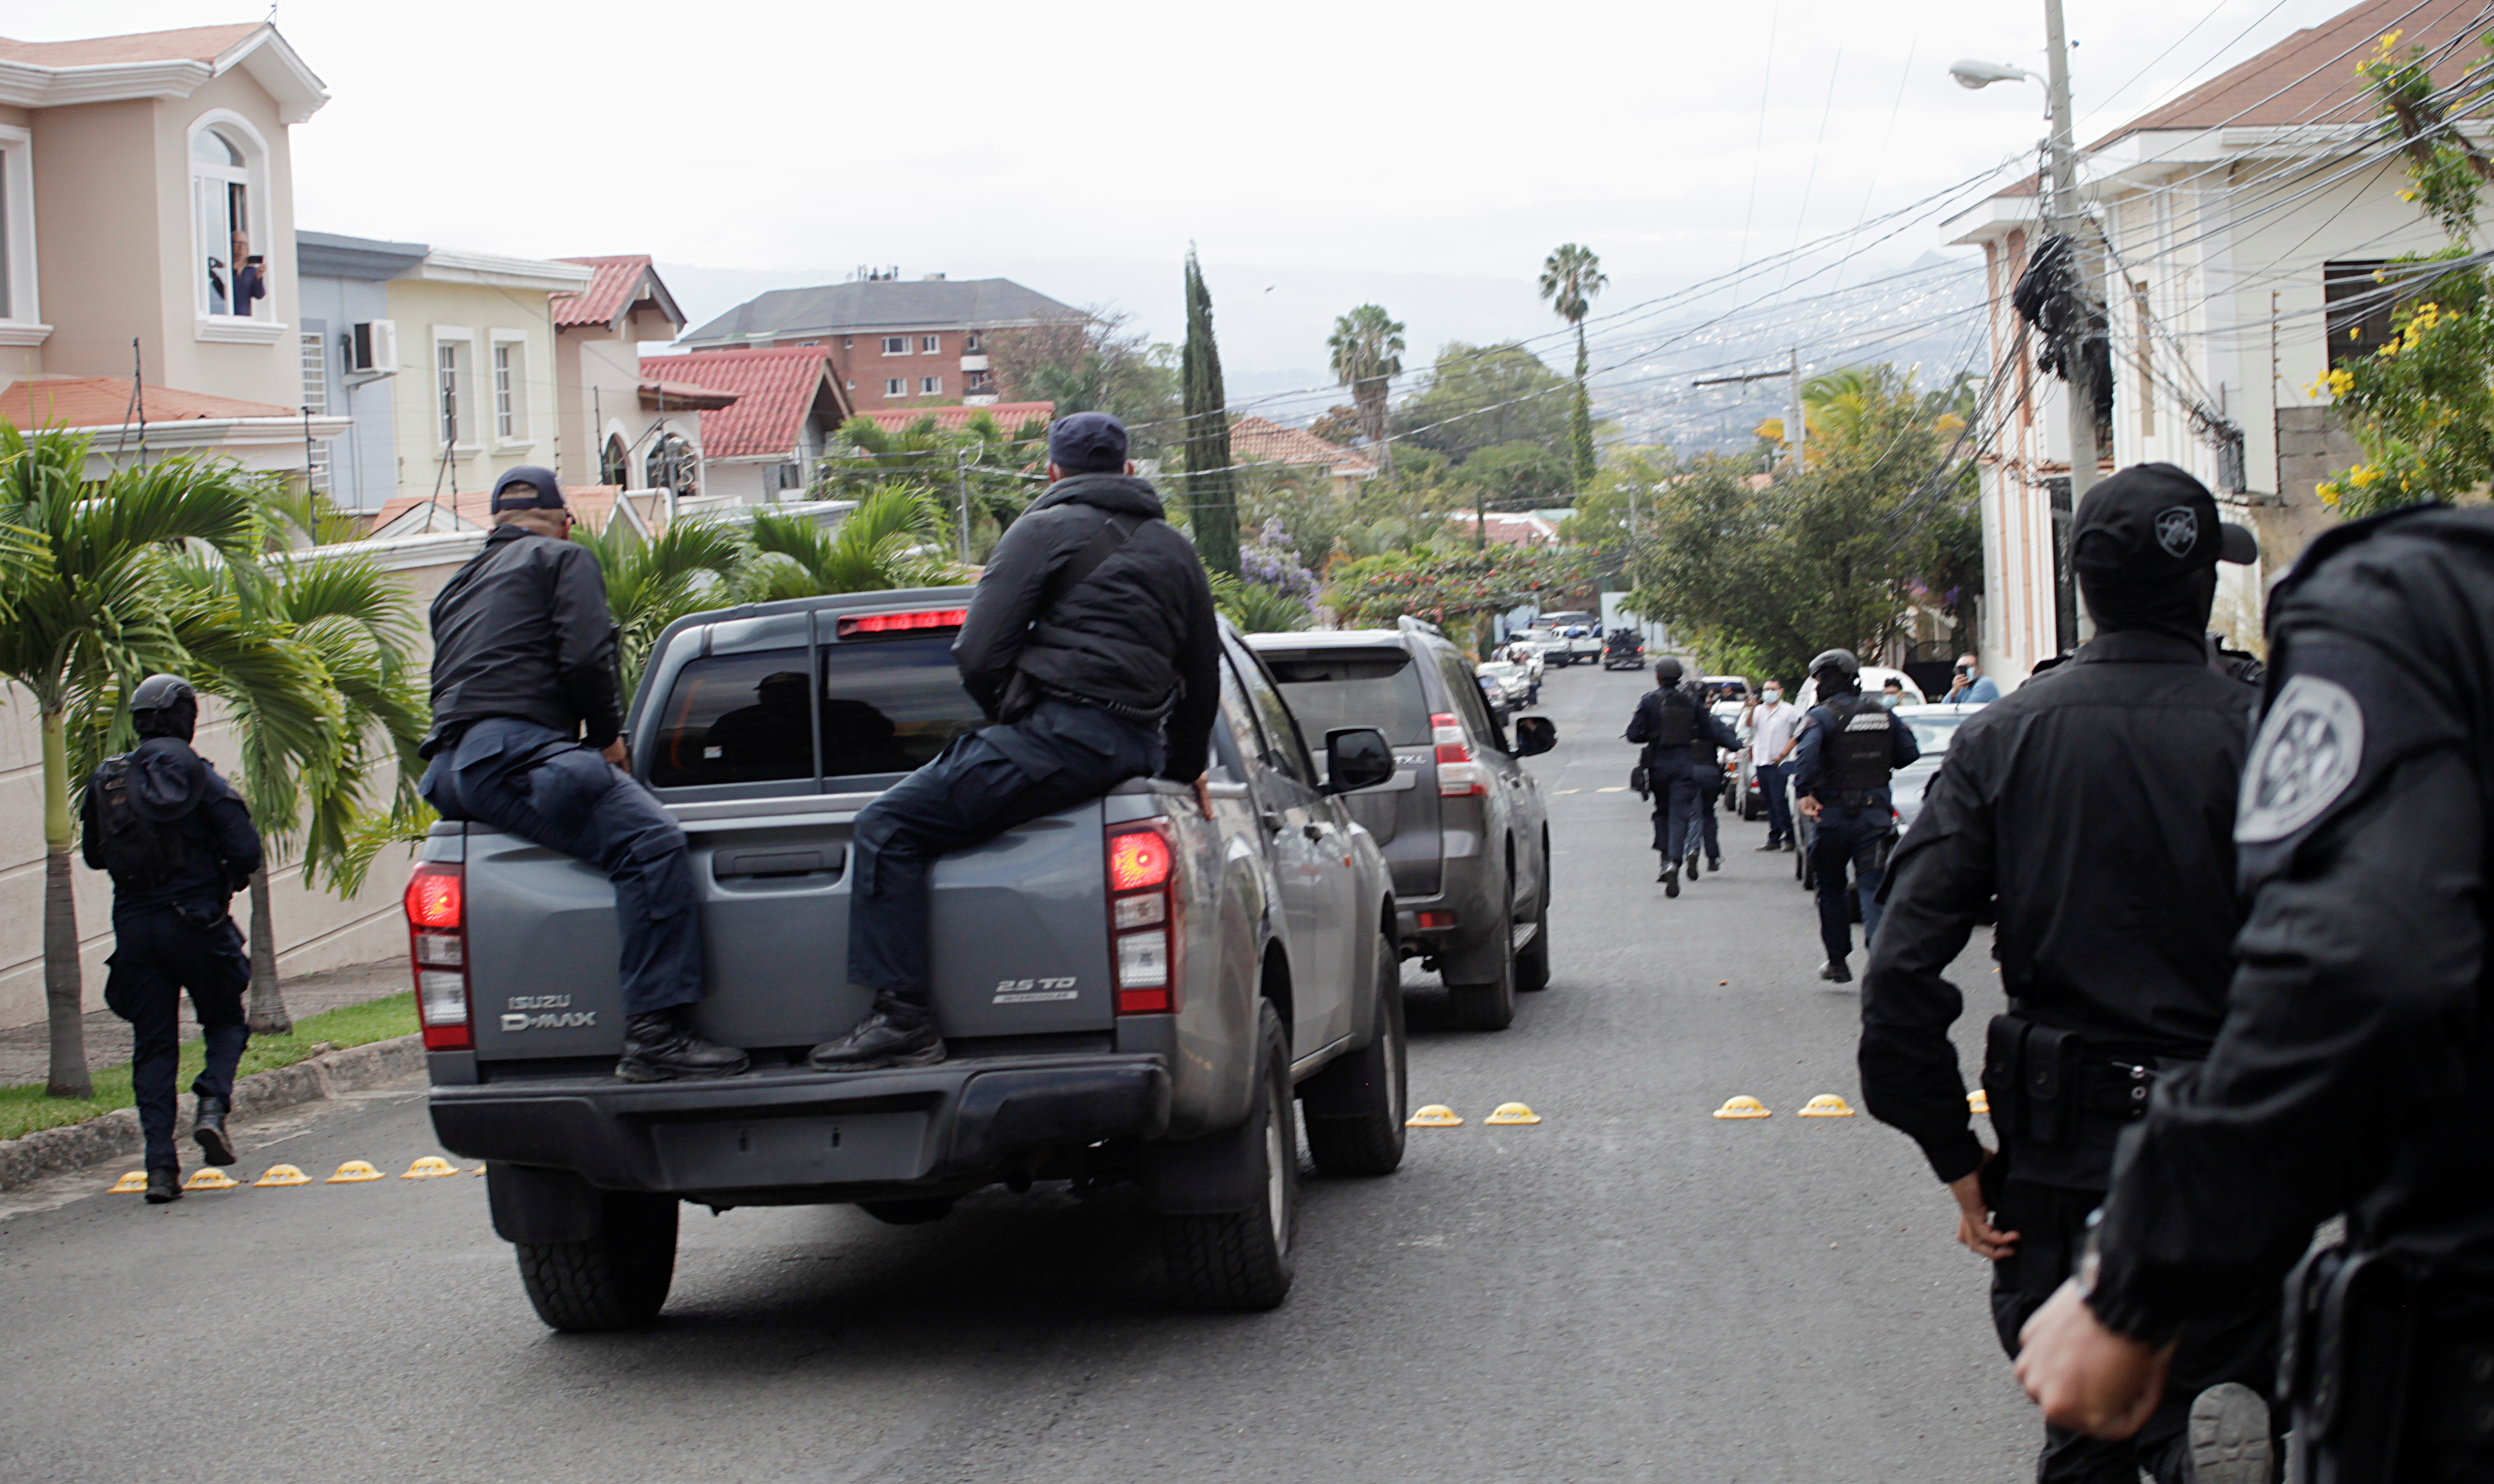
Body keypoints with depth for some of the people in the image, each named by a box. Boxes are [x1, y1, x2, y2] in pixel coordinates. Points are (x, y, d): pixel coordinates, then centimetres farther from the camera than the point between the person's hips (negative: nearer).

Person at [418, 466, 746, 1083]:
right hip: (514, 751, -9)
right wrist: (608, 737, 10)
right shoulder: (562, 559, 10)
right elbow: (585, 660, -5)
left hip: (450, 774, 9)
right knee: (650, 839, -22)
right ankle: (655, 1033, -37)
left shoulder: (458, 586, 32)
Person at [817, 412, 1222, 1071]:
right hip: (1139, 745, 8)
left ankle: (903, 1017, -17)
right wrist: (1183, 770, 42)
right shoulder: (1173, 549, 23)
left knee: (889, 828, -6)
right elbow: (1203, 678, 28)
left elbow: (979, 655, -6)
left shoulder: (1047, 529, 3)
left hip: (1064, 731, -8)